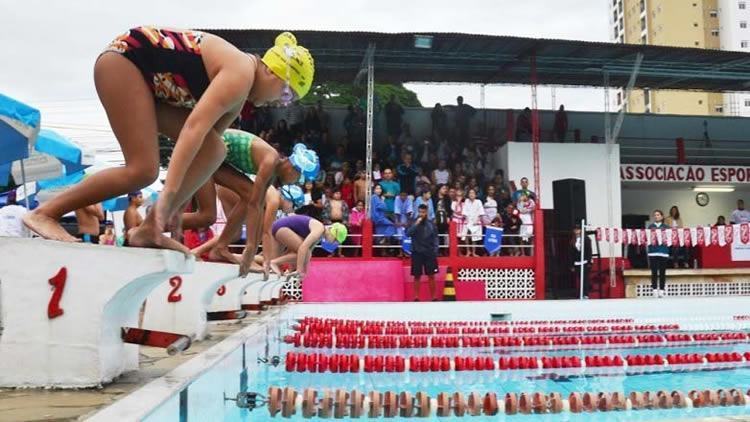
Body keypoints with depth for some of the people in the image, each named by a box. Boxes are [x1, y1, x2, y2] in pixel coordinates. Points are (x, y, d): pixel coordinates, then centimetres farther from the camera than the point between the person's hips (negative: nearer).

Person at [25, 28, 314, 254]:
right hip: (124, 60, -10)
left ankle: (149, 230, -6)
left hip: (151, 84, 10)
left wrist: (178, 201, 9)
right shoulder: (241, 73, -23)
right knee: (143, 170, -18)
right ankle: (46, 213, -6)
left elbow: (202, 140, 9)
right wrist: (170, 192, -38)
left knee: (213, 151, -5)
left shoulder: (239, 95, 7)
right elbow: (194, 127, -34)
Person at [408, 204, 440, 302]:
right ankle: (416, 297, 10)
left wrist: (435, 251, 0)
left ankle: (434, 297, 11)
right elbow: (408, 233, -15)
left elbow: (435, 238, 8)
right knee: (417, 276, 3)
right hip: (417, 253, -1)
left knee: (431, 275, 3)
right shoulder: (413, 223, 1)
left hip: (429, 253, 1)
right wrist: (416, 224, -22)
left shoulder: (431, 224, 5)